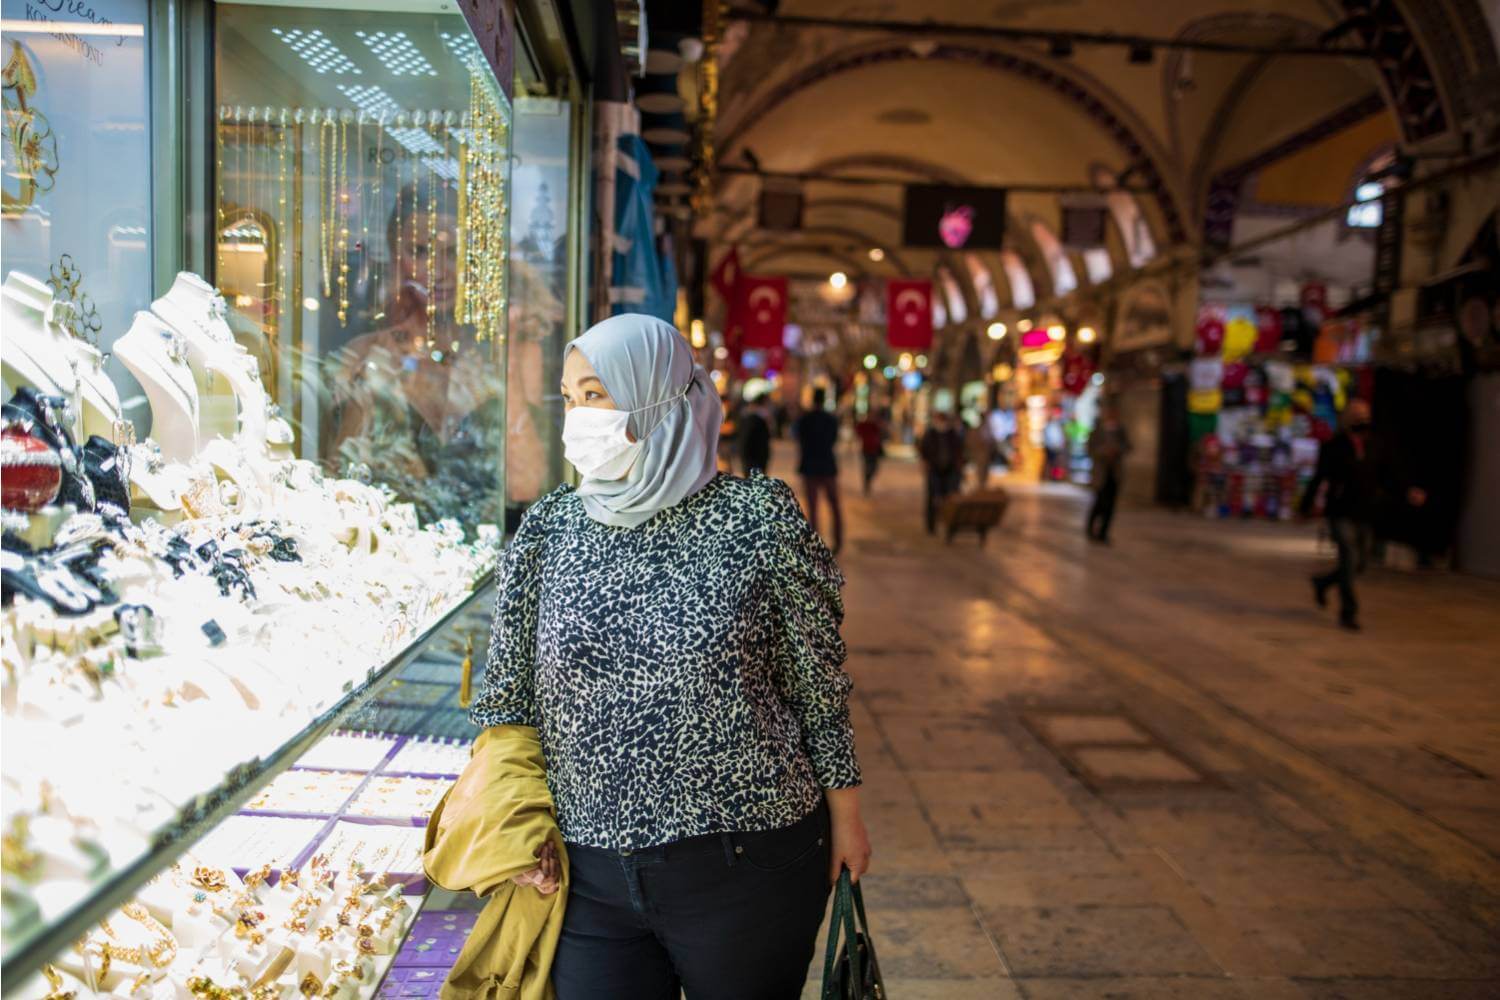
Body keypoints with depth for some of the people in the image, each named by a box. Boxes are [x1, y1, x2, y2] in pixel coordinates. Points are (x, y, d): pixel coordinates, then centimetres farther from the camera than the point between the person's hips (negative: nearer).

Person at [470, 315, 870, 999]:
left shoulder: (757, 518, -10)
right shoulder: (546, 529, 0)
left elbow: (819, 681, -3)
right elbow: (508, 696, 7)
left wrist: (844, 813, 3)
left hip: (747, 867, -2)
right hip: (589, 875, 3)